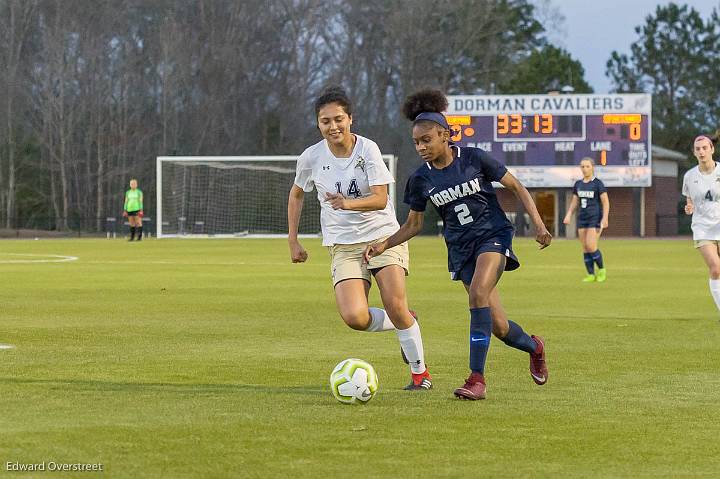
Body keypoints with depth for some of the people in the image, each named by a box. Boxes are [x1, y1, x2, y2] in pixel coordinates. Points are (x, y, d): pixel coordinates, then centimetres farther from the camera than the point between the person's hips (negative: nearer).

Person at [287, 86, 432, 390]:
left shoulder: (367, 149, -9)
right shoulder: (312, 157, -3)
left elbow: (380, 198, -17)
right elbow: (296, 194, 16)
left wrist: (348, 203, -36)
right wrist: (293, 241, 14)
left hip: (384, 236, -2)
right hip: (343, 246, 2)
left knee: (396, 306, -19)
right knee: (354, 317, -19)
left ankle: (420, 373, 3)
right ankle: (402, 325, 14)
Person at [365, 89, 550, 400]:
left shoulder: (474, 159, -11)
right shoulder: (421, 179, -2)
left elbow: (515, 187, -2)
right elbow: (413, 225, 9)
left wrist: (538, 224, -10)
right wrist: (385, 244, -8)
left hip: (493, 235, -4)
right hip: (461, 247, 4)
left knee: (478, 292, -31)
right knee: (498, 326, 1)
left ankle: (477, 379, -29)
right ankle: (533, 346, 36)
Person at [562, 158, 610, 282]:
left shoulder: (598, 184, -8)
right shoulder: (578, 184, 9)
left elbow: (606, 202, -10)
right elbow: (574, 202, 13)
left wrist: (605, 218, -20)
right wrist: (568, 215, -1)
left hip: (595, 219, -6)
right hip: (582, 219, 6)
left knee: (591, 247, -14)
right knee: (585, 248, 2)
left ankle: (601, 269, 7)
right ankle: (591, 275, 7)